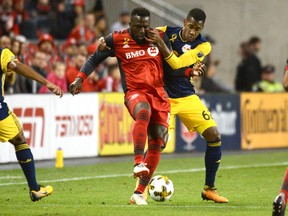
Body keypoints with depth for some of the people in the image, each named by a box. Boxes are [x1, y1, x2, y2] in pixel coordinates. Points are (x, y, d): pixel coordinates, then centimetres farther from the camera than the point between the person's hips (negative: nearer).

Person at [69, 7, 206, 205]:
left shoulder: (159, 37, 6)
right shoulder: (117, 40, -2)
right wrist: (80, 78, -4)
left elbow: (174, 63, 19)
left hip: (159, 95, 4)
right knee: (143, 112, -40)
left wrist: (190, 70, 4)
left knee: (157, 143, -5)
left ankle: (139, 193, 1)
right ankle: (138, 162, -43)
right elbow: (95, 59, 9)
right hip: (135, 92, -4)